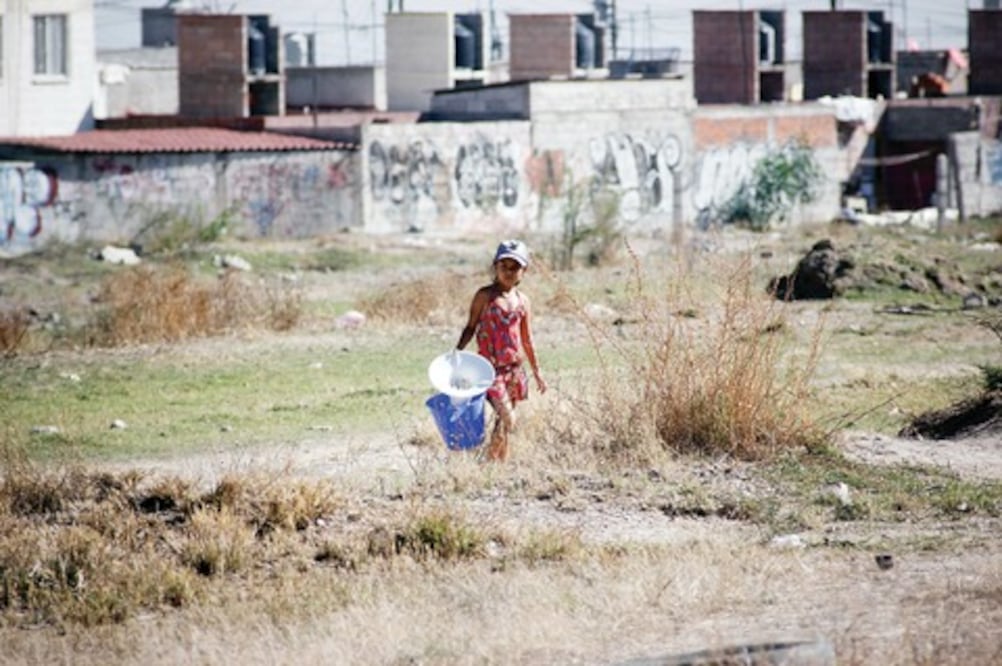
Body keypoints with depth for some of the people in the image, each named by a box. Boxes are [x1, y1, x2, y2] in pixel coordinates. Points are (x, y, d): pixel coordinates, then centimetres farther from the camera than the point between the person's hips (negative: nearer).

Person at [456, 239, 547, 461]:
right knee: (506, 418, -17)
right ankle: (490, 462, -8)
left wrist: (537, 372, 18)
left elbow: (527, 340, 15)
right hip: (491, 367, -5)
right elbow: (470, 328, 0)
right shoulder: (485, 296, -3)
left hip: (515, 368, 5)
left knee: (504, 421, 8)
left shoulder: (522, 301, 8)